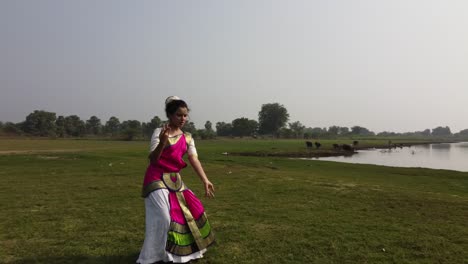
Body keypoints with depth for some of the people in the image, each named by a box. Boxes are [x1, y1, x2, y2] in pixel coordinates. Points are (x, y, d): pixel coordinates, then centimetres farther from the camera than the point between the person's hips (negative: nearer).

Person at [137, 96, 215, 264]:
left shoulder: (187, 138, 5)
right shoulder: (159, 132, -12)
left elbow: (194, 160, -2)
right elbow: (152, 159, -16)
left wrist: (205, 180, -12)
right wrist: (162, 142, -34)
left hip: (175, 179, 7)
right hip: (157, 179, -7)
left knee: (191, 209, 11)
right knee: (162, 217, -11)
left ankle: (180, 250, 32)